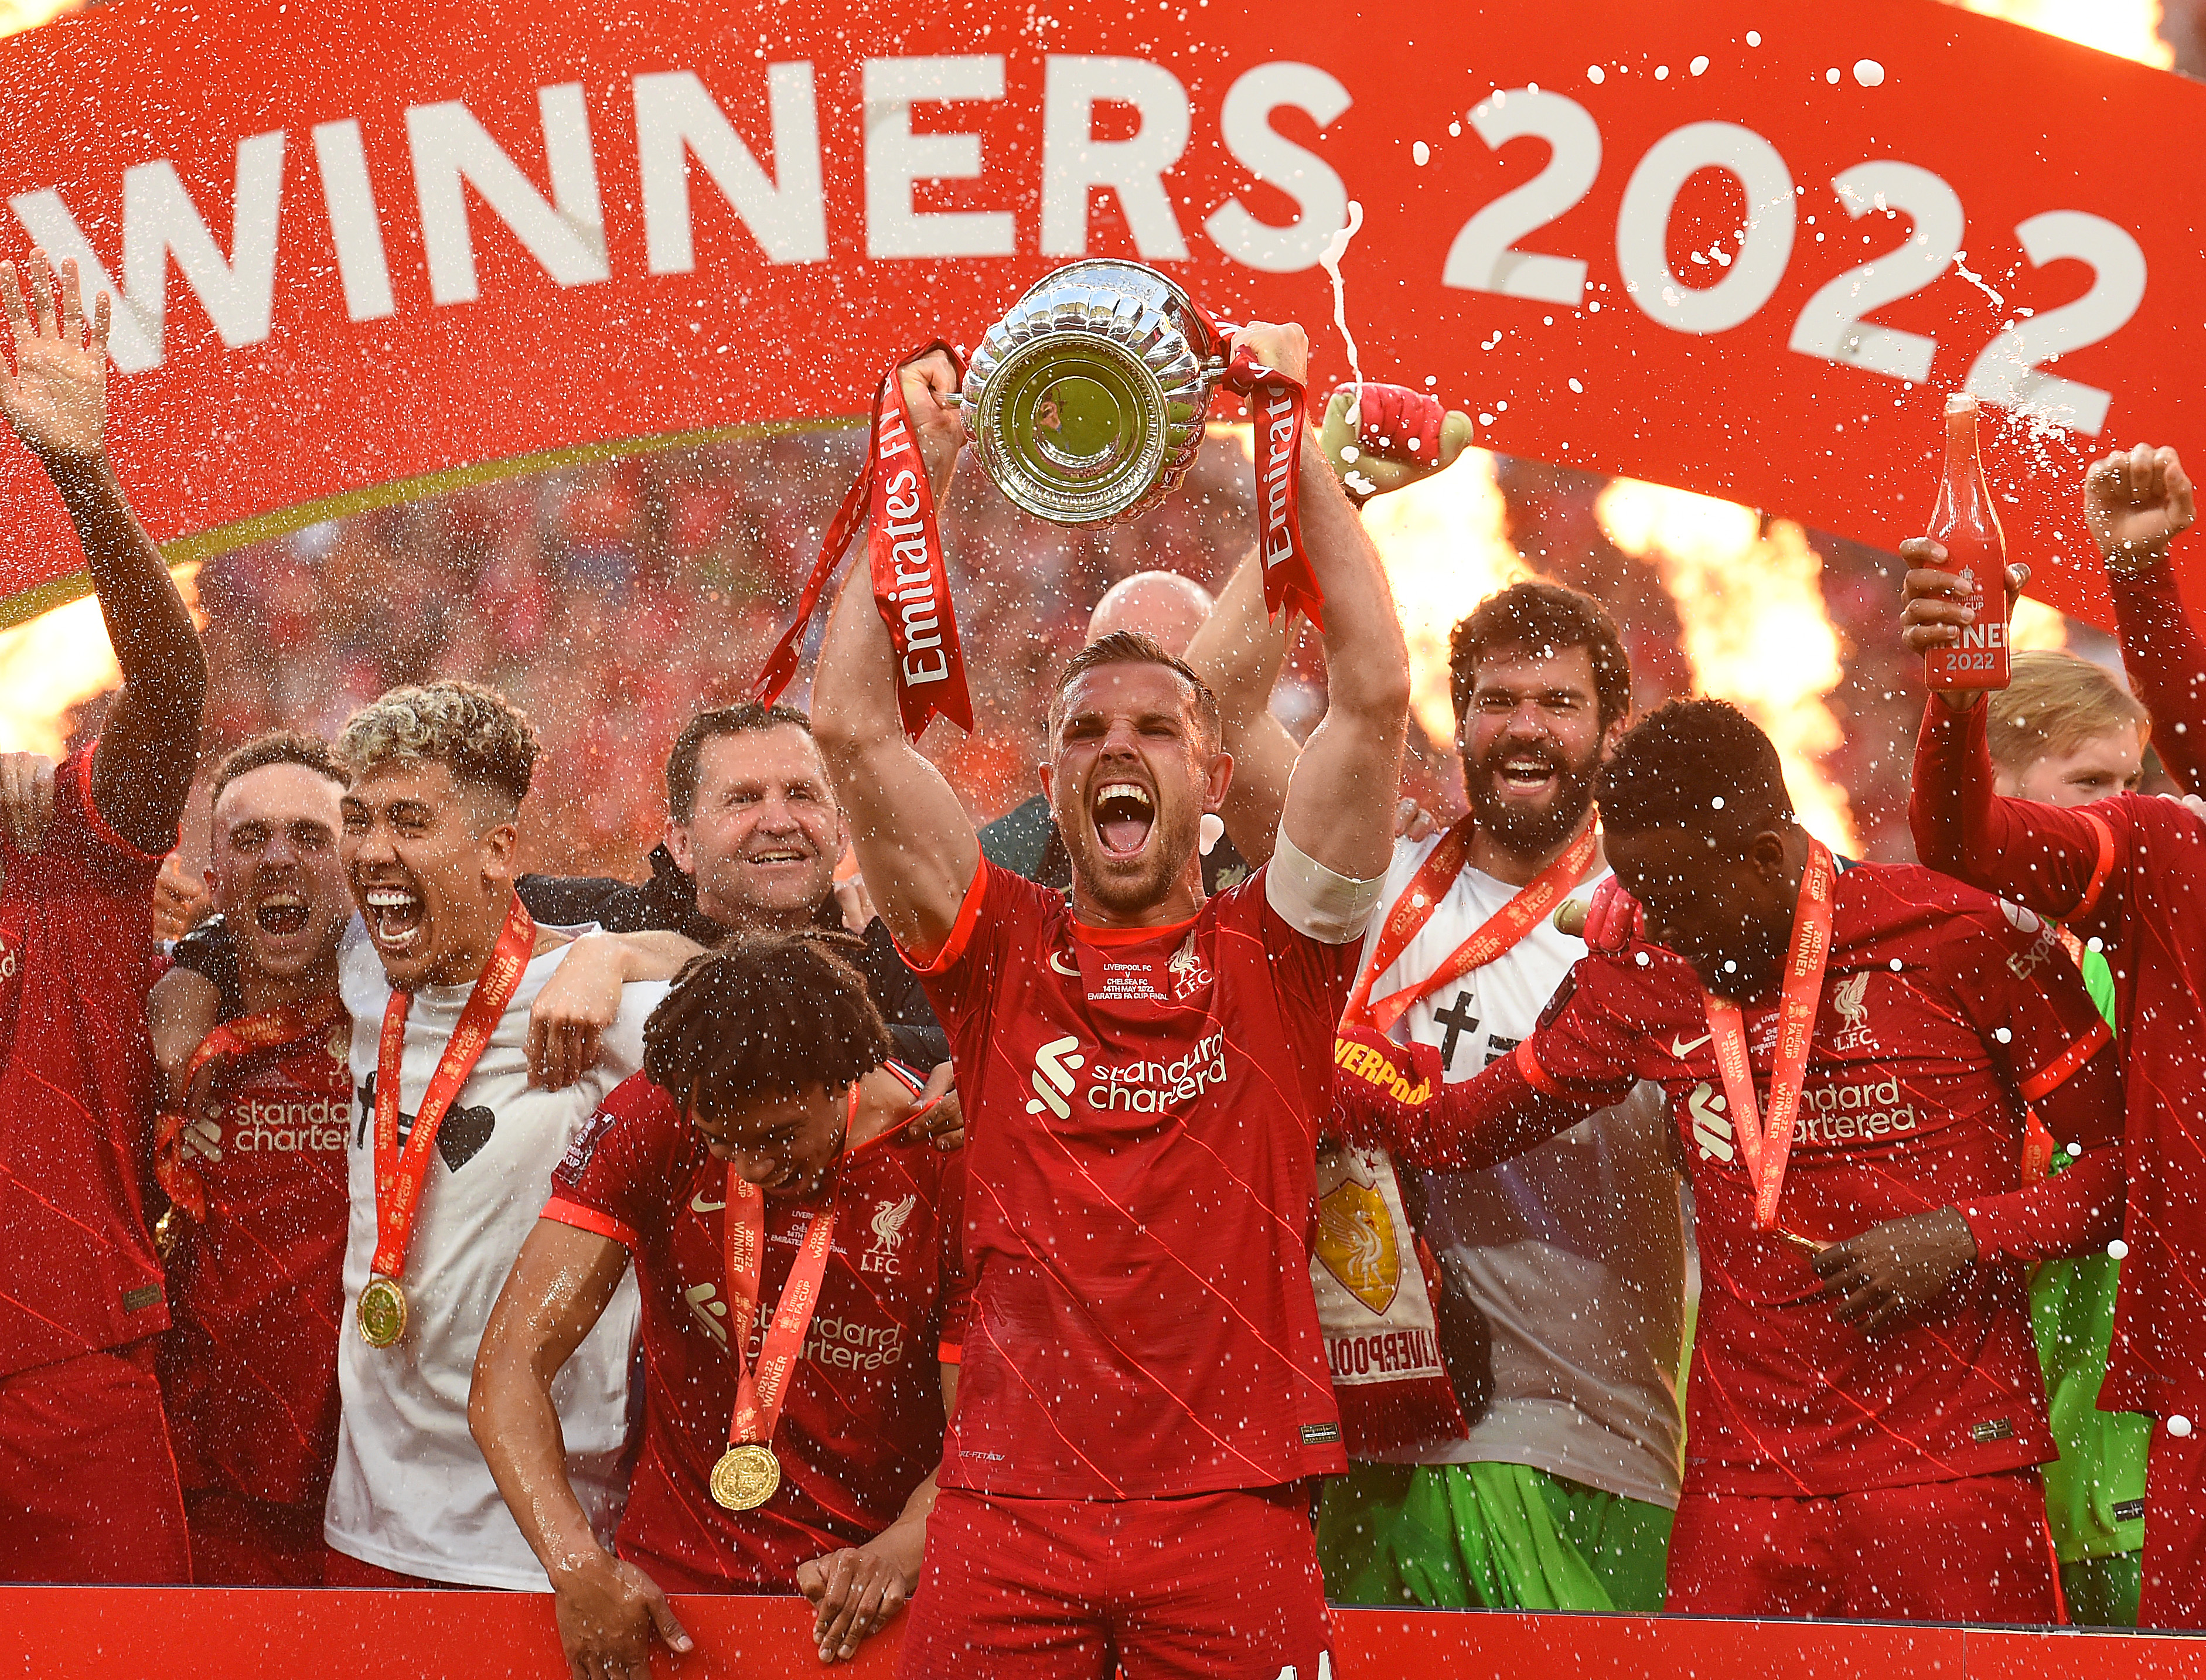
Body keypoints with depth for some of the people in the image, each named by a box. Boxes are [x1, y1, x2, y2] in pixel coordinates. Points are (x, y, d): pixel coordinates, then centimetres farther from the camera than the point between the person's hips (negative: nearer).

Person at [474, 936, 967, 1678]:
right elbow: (511, 1365, -8)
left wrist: (898, 1553, -21)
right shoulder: (650, 1124, -4)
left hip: (868, 1614, 1)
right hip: (676, 1587, -1)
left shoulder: (942, 1159, -5)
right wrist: (578, 1564, -23)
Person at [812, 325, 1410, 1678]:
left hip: (1234, 1507, -1)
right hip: (1009, 1511, 1)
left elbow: (1377, 695, -1)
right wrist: (918, 473, 3)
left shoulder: (1272, 951, 9)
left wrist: (1294, 439, 0)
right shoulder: (1001, 950, 11)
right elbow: (853, 726, 2)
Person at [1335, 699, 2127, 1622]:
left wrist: (1968, 1236, -12)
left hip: (1952, 1476, -3)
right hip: (1740, 1479, 3)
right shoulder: (1645, 975, 8)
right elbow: (1457, 1124, 19)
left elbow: (2130, 1158, 1)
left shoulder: (1961, 939, -5)